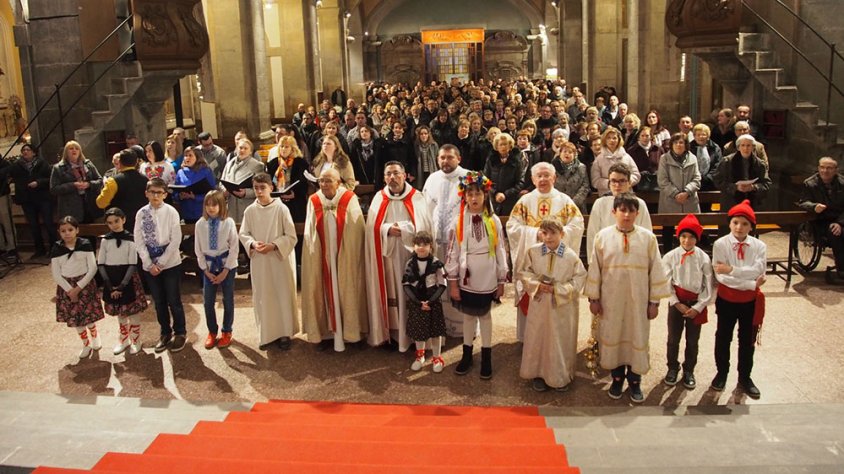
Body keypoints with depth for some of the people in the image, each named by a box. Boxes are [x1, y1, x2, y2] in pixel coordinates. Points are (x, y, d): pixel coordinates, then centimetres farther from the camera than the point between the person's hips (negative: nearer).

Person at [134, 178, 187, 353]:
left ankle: (180, 333, 21)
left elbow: (176, 239, -10)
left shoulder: (171, 212, -8)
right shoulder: (141, 213, -1)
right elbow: (139, 241, -1)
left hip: (170, 263, -3)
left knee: (174, 301, 3)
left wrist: (161, 262, -12)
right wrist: (149, 264, -8)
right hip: (149, 265, 3)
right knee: (158, 302, 13)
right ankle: (165, 333, 30)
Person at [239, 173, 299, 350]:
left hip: (280, 259, -3)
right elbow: (243, 233, 7)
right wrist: (253, 243, -13)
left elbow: (291, 236, -9)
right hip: (259, 261, 3)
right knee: (262, 297, 9)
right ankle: (266, 334, 22)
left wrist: (273, 245, -20)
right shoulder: (250, 211, -3)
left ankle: (284, 333, 19)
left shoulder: (281, 209, -12)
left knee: (283, 295, 6)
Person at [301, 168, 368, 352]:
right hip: (322, 258, 2)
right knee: (325, 293, 6)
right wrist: (313, 254, -4)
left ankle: (348, 332, 15)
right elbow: (310, 233, 6)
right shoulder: (314, 201, 2)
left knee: (345, 292, 4)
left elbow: (357, 229, -5)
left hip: (345, 258, -2)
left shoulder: (349, 199, -6)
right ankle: (327, 332, 14)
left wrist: (352, 254, -11)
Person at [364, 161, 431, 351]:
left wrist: (400, 229, -15)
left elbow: (422, 226, -10)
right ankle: (392, 331, 12)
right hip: (388, 255, 2)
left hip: (411, 255, -2)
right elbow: (372, 228, -1)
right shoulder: (379, 198, 6)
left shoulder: (416, 198, 0)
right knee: (390, 292, 4)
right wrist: (388, 230, -18)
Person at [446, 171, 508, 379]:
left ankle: (486, 358, 23)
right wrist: (452, 281, -3)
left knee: (485, 315, 11)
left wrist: (501, 280, 1)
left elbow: (501, 251, 0)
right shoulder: (459, 221, -4)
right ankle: (467, 355, 29)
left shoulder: (493, 221, -4)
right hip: (466, 278, 1)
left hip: (487, 278, -1)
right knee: (468, 315, 14)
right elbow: (453, 251, -2)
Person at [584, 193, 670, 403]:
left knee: (638, 337, 8)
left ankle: (635, 381, 24)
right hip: (610, 299, 0)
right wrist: (593, 298, 1)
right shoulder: (603, 236, -3)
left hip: (638, 300, 0)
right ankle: (617, 378, 28)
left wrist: (655, 301, -1)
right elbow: (595, 268, 1)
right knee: (612, 337, 10)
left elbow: (656, 270, -1)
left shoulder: (648, 238, -4)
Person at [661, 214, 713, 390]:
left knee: (693, 341, 10)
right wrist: (677, 303, -10)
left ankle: (689, 371, 27)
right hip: (676, 303, 0)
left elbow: (708, 286, -5)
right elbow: (667, 284, -6)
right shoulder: (670, 257, -9)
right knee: (673, 339, 9)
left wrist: (698, 307, -10)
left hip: (696, 305, 0)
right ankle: (672, 368, 28)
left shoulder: (704, 258, -9)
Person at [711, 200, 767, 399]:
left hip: (750, 300, 2)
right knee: (723, 338, 14)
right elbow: (720, 276, -20)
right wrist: (751, 283, -21)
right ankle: (722, 373, 34)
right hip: (727, 299, -1)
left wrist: (732, 269, -28)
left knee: (748, 340, 15)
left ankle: (745, 377, 33)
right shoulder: (720, 244, -13)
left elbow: (757, 272, -21)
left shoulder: (759, 246, -7)